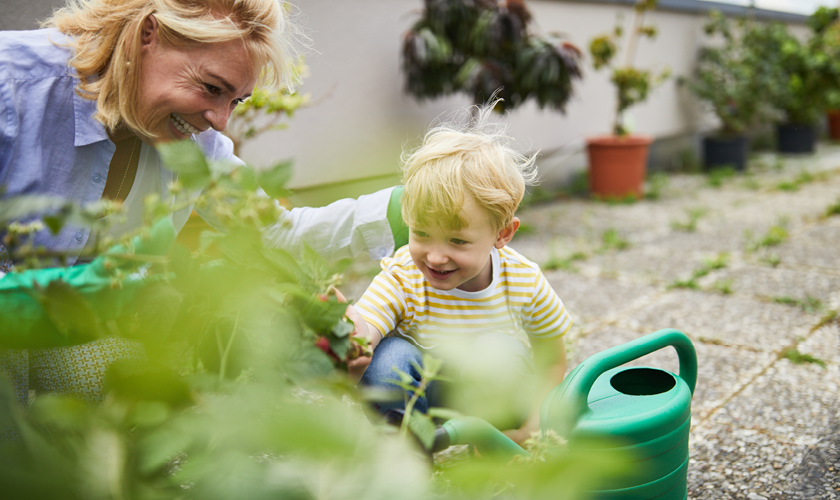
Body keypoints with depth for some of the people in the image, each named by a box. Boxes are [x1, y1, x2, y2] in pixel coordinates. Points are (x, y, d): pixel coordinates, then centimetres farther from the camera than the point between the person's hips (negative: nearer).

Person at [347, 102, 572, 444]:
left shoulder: (524, 282, -19)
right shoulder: (401, 277, -24)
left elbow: (553, 361, -5)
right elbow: (361, 330, -43)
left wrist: (526, 424, -19)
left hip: (489, 399, 1)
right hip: (416, 392, 0)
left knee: (501, 353, -30)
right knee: (389, 358, -31)